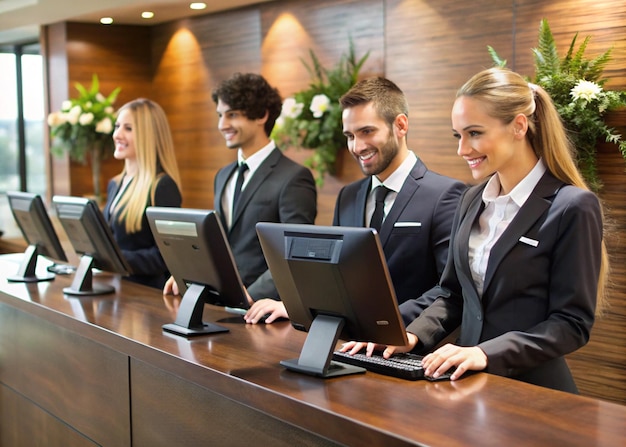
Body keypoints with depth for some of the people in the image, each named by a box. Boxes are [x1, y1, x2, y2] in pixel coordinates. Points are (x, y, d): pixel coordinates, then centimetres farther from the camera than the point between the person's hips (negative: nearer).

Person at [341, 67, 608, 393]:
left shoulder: (573, 207, -9)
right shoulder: (472, 200, 12)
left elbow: (573, 322, -11)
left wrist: (487, 353, -22)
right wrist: (413, 335, -2)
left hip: (534, 391, -5)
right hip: (469, 383, 6)